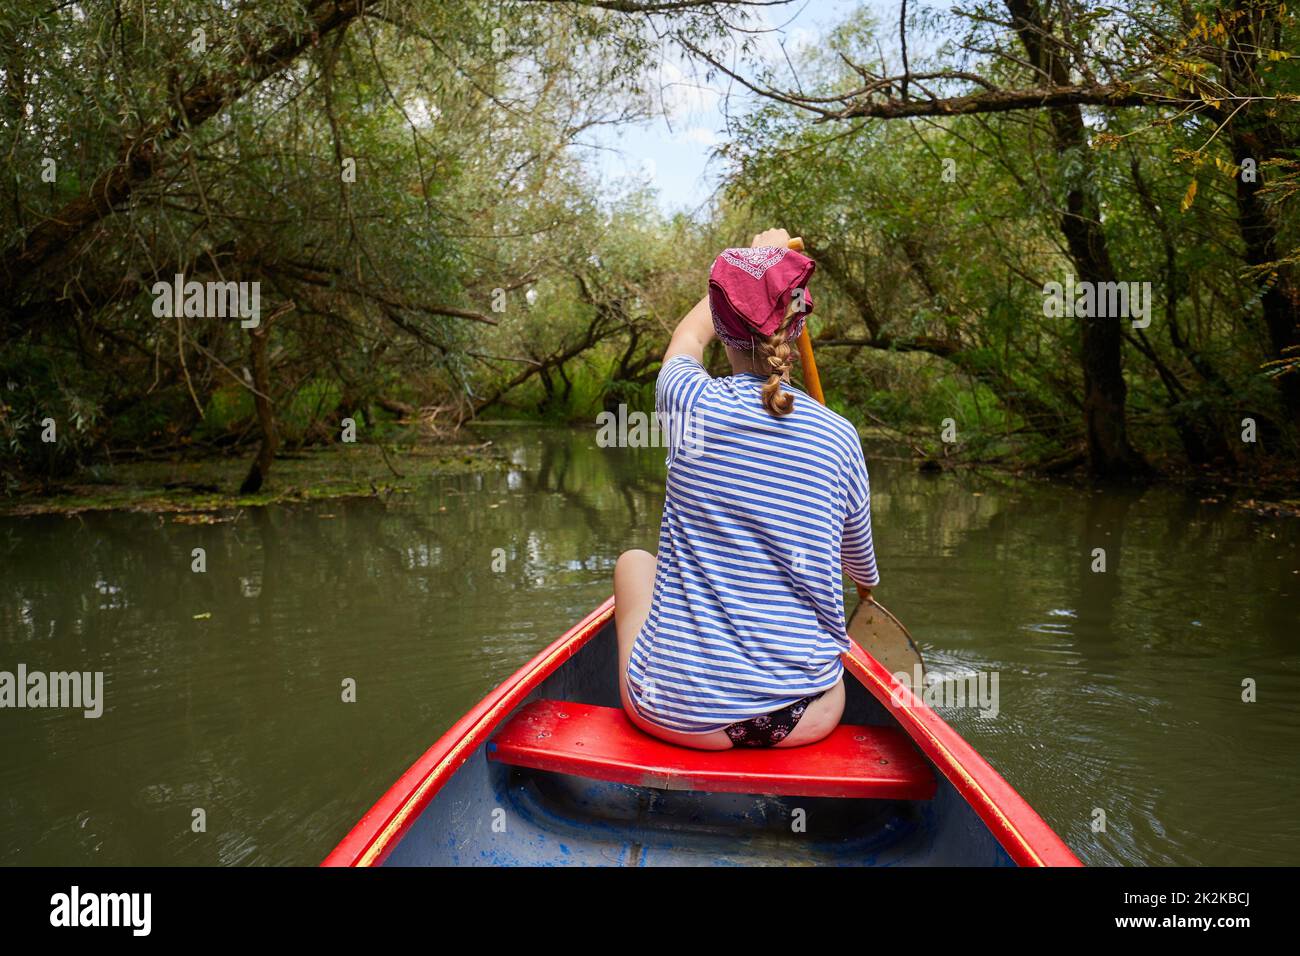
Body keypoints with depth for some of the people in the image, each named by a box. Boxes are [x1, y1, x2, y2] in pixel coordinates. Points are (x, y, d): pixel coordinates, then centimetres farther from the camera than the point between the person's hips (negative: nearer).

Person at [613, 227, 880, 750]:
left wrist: (752, 261, 31)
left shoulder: (693, 403, -11)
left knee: (633, 561, 28)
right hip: (806, 717, 2)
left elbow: (688, 337, 16)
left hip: (680, 715, -1)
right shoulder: (839, 437, -7)